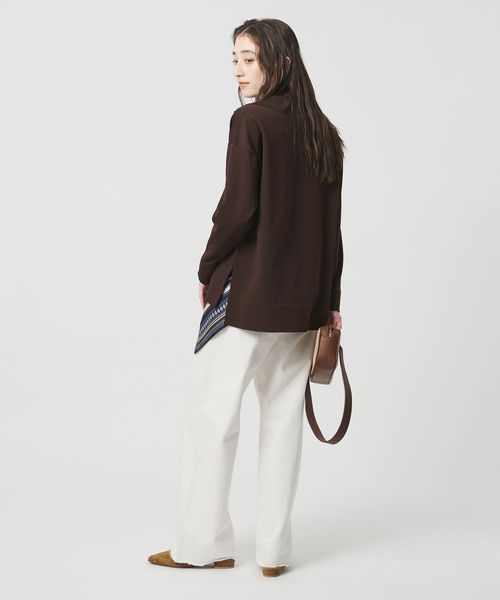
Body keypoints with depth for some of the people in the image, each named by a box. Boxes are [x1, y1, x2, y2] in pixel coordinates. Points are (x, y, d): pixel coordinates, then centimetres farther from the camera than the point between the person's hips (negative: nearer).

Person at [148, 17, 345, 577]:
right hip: (305, 299, 6)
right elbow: (332, 224, 10)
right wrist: (330, 300, 13)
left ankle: (203, 543, 12)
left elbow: (238, 209, -16)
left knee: (212, 415, 4)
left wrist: (207, 269, -1)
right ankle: (274, 549, 16)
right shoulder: (323, 133, 9)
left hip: (247, 292, -6)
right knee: (284, 416, 11)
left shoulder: (250, 121, -11)